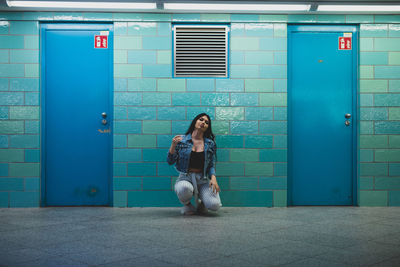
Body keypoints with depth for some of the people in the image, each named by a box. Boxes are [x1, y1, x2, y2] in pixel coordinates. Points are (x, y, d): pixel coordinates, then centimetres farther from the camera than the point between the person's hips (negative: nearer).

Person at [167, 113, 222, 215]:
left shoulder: (210, 144, 6)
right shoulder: (181, 140, 1)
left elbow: (212, 165, 7)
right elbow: (170, 161, 1)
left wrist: (213, 178, -13)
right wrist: (173, 145, -14)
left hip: (203, 180, 1)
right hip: (185, 178, -1)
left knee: (215, 206, -24)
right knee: (185, 188, -39)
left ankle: (200, 202, 14)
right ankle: (186, 204, -1)